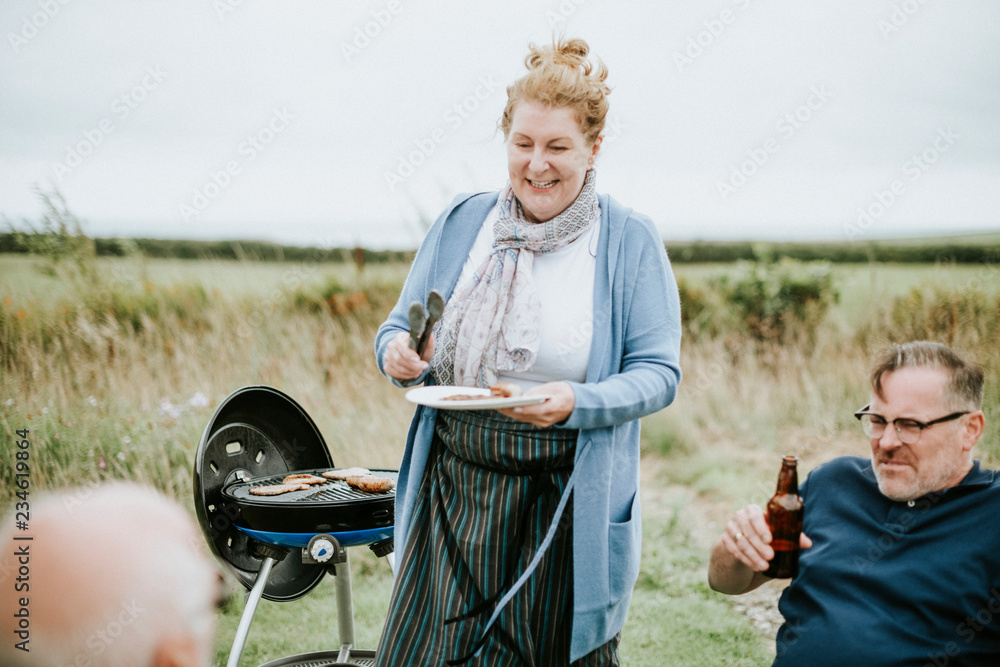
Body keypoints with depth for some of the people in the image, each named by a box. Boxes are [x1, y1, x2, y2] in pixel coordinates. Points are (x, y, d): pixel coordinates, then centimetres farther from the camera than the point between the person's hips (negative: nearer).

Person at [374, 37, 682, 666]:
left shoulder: (631, 241, -2)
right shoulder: (461, 223, 8)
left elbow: (658, 371, -5)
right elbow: (400, 328, 13)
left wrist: (577, 403, -23)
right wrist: (398, 352, -11)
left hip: (567, 503, -2)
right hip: (454, 489, 3)